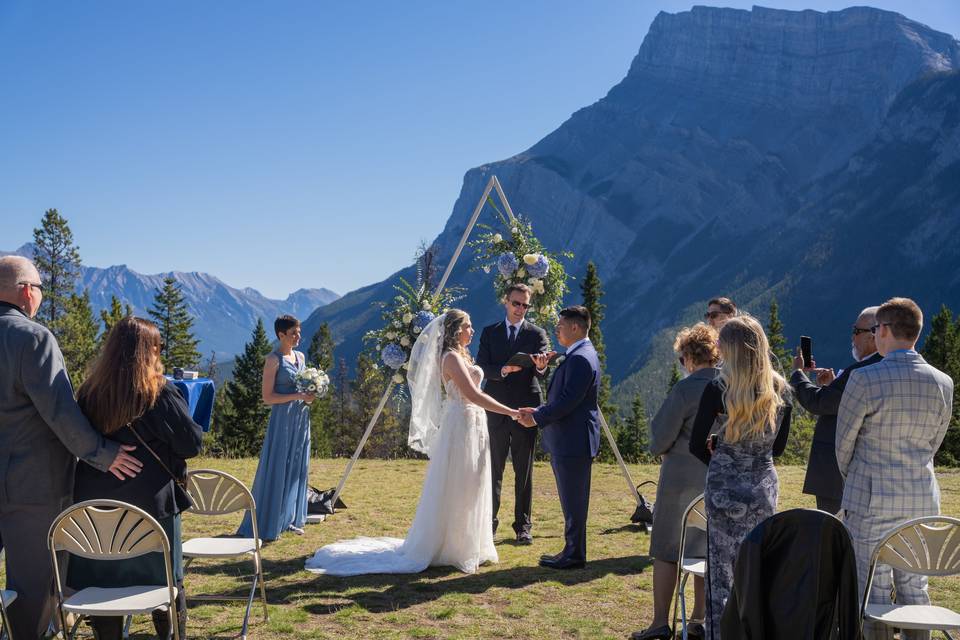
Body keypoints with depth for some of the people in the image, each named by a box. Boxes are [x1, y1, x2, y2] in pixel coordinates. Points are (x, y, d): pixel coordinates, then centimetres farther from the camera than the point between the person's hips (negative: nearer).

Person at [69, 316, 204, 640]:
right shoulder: (159, 393, -14)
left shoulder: (88, 393, -1)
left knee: (103, 584, 12)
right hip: (150, 503, -4)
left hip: (96, 504, 4)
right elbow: (192, 443, -9)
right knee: (166, 583, 10)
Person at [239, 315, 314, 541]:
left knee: (297, 469, 11)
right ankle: (267, 525, 3)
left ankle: (290, 519, 20)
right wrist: (298, 396, -20)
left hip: (301, 419, 7)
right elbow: (267, 397, -14)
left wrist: (311, 393, 1)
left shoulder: (300, 357, 11)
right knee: (277, 469, -4)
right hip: (283, 419, -7)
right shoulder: (274, 360, -10)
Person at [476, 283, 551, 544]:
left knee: (524, 472, 4)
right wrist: (503, 370, -21)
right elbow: (481, 367, -1)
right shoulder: (489, 333, 8)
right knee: (493, 471, 6)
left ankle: (523, 526, 11)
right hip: (496, 410, 1)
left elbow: (543, 371, -7)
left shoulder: (537, 334, 4)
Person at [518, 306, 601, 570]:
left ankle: (574, 555, 7)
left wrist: (537, 418, -16)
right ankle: (572, 550, 25)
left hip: (573, 441, -10)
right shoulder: (580, 355, 15)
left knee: (573, 500, -2)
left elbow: (568, 400, -23)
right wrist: (539, 411, 10)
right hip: (568, 440, 10)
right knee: (572, 500, 16)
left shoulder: (580, 358, -19)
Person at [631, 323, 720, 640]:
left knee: (666, 552, 6)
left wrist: (659, 449, 8)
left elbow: (659, 441, -13)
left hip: (682, 480, -5)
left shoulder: (684, 390, -18)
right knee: (706, 552, 15)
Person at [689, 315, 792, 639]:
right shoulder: (780, 390, 0)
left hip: (724, 489, -4)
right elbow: (778, 446, 9)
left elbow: (697, 445, -8)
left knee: (722, 574, 5)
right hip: (764, 488, 4)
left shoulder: (717, 389, -13)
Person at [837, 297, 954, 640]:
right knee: (914, 586, 14)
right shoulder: (942, 383, -1)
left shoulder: (864, 379, -16)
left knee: (874, 589, 4)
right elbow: (934, 441, 10)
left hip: (871, 500, -5)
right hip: (923, 500, 5)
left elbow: (843, 442, -6)